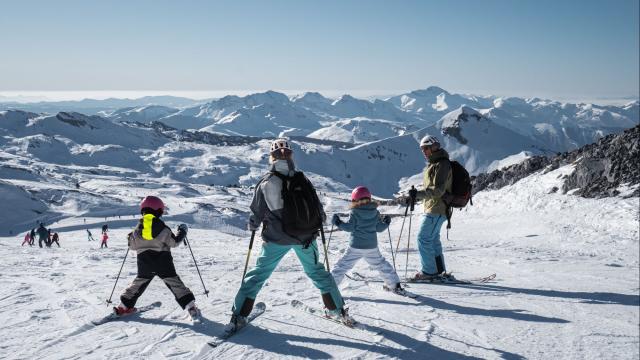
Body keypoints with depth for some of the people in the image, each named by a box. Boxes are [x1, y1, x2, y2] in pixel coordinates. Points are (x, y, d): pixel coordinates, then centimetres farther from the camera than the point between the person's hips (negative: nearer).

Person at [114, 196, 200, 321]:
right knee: (175, 283, 0)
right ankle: (191, 307, -8)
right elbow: (174, 242, -4)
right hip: (163, 262, -3)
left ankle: (125, 306, 24)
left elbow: (132, 246, 9)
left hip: (144, 263, 3)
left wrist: (130, 237, 30)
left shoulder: (138, 229, -1)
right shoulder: (162, 228, -10)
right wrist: (182, 232, 11)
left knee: (138, 283, 22)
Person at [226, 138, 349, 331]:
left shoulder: (265, 182, -7)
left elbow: (256, 212, 0)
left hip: (276, 239, -1)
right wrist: (320, 220, 22)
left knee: (259, 273, 10)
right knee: (316, 271, 19)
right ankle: (337, 310, 24)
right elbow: (317, 207, 1)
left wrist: (252, 226, 21)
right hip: (305, 237, 1)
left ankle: (239, 316, 7)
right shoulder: (301, 179, -5)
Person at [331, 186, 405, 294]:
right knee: (381, 265, 19)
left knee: (342, 265, 5)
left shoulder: (354, 212, -9)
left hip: (356, 247, -4)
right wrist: (386, 222, 24)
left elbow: (349, 227, -12)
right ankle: (395, 286, 23)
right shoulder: (375, 212, 2)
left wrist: (338, 223, -1)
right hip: (372, 247, 4)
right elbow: (379, 228, 5)